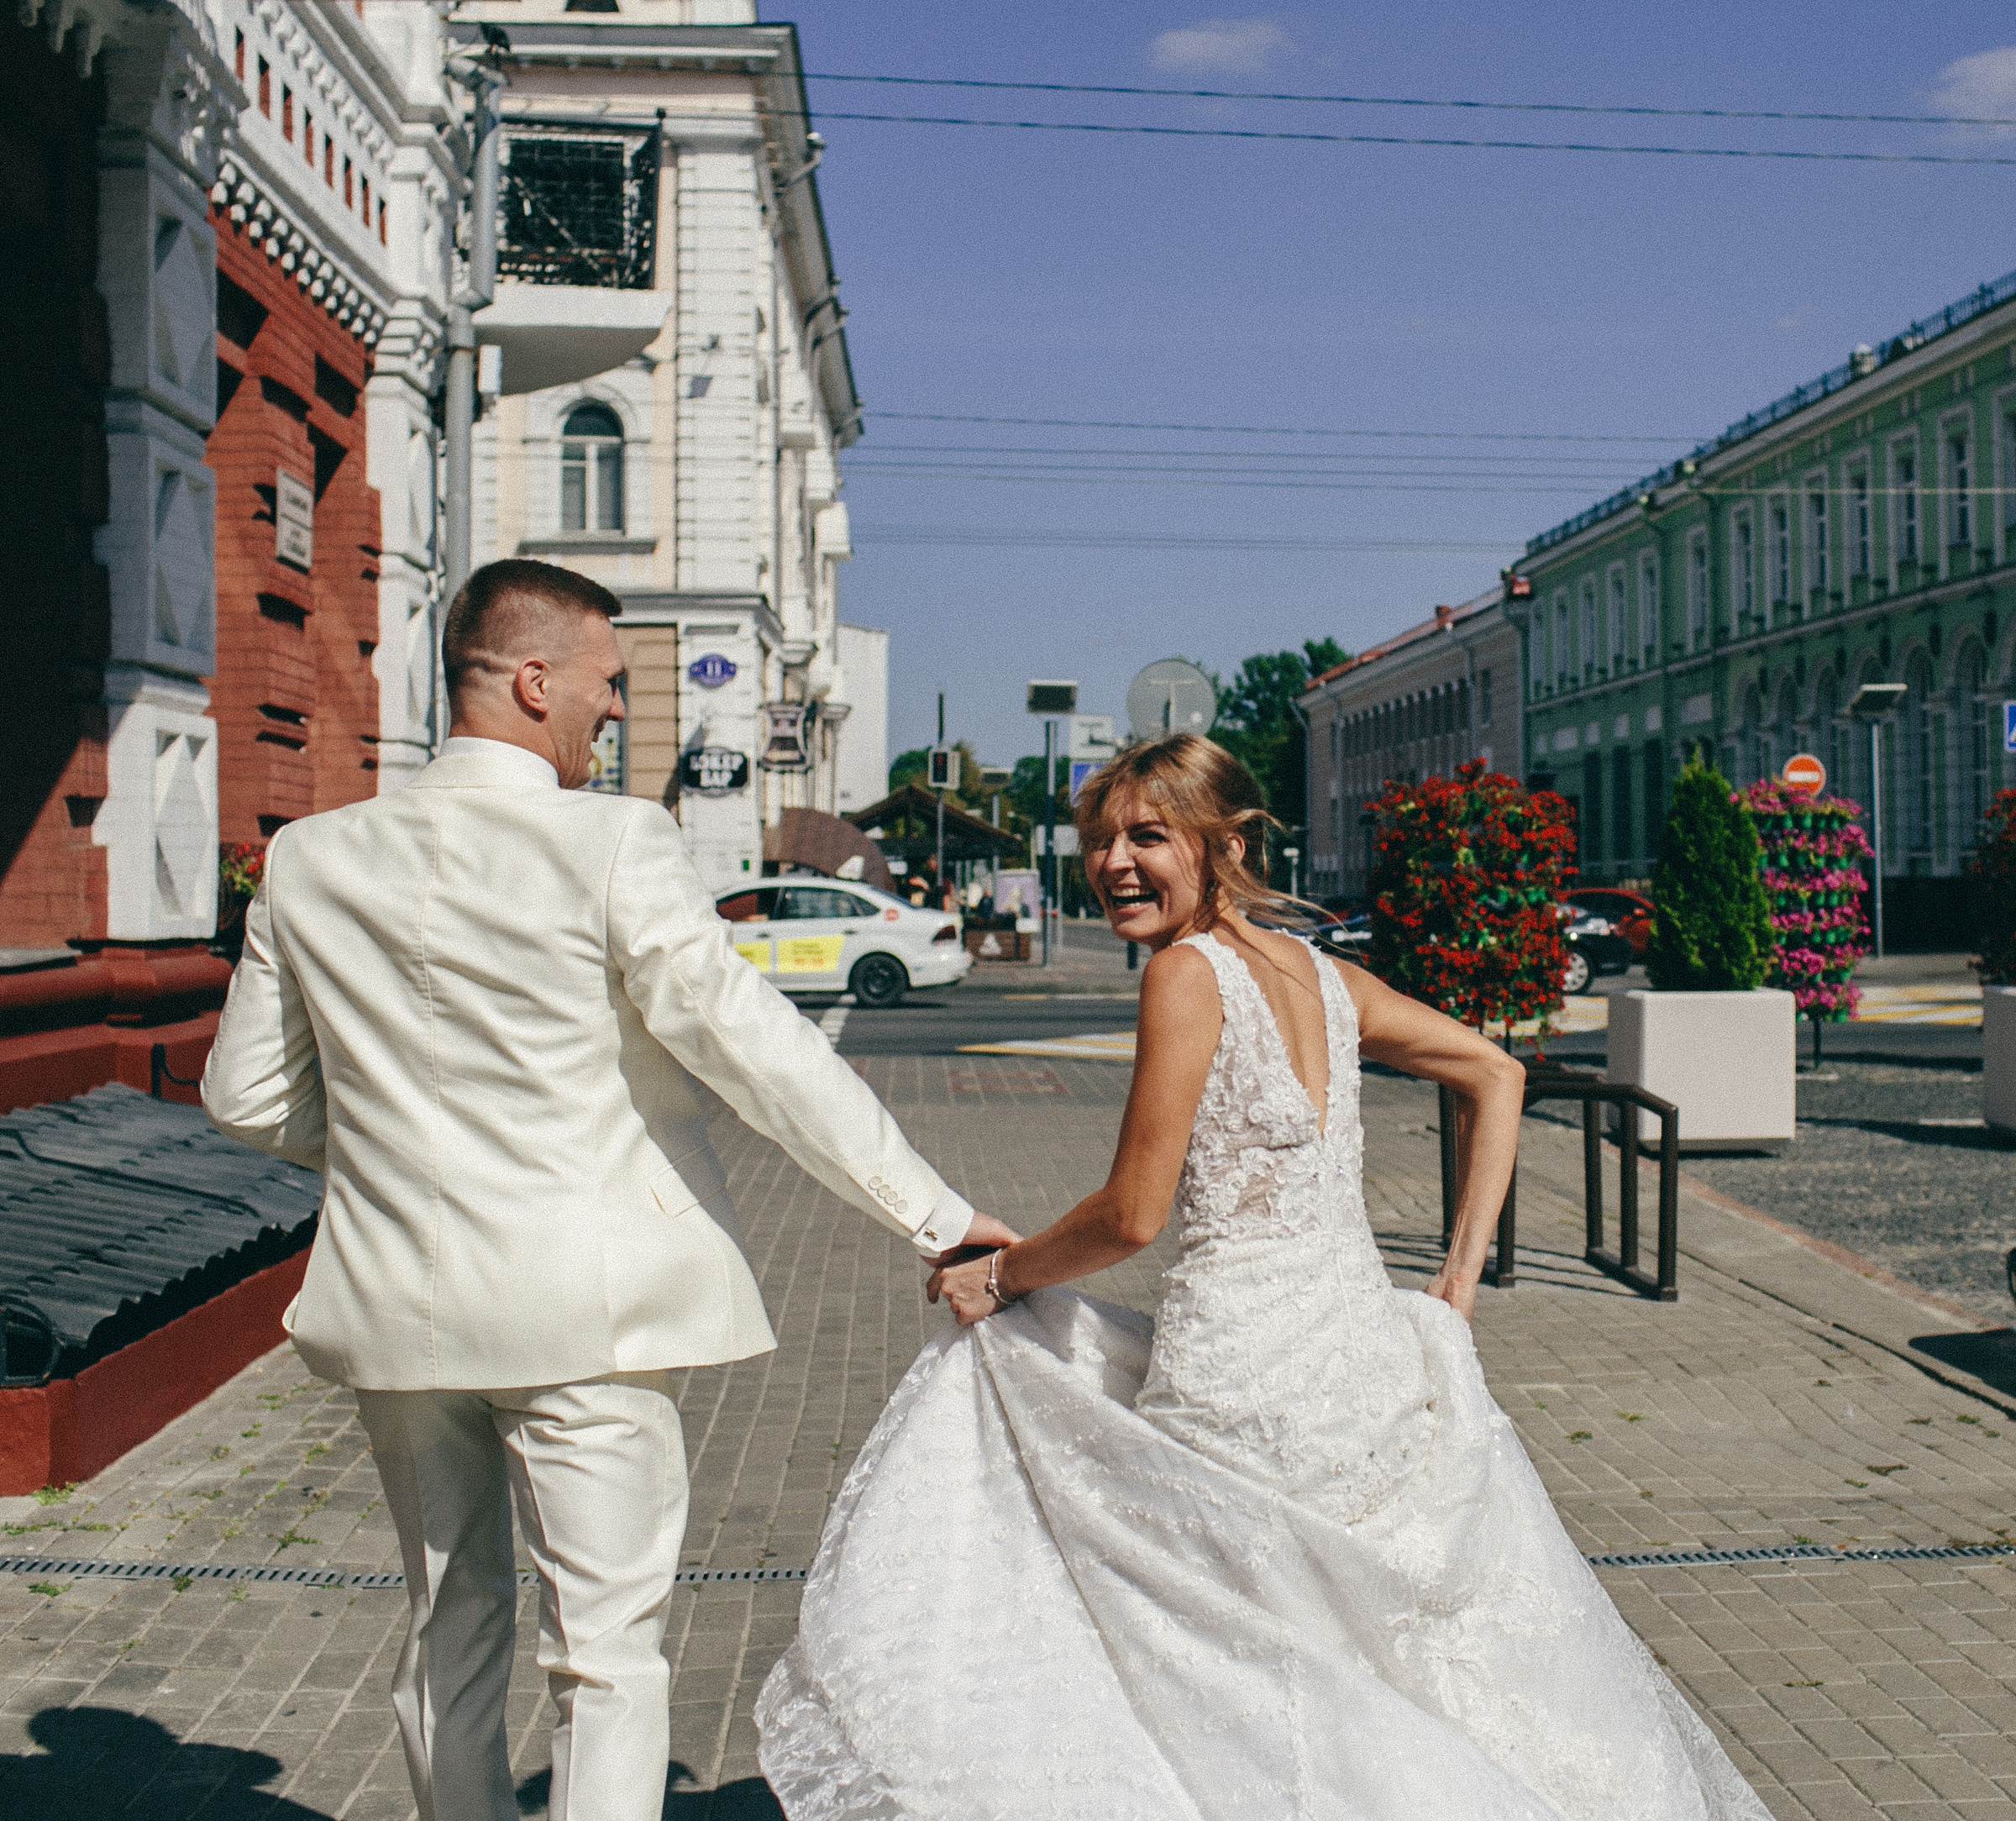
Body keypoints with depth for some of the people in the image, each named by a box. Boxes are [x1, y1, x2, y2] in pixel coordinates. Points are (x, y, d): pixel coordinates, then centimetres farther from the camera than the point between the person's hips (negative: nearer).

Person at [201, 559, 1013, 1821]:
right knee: (612, 1647, 4)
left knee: (451, 1630, 23)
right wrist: (933, 1211, -14)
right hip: (583, 1308, -5)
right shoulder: (615, 845, -15)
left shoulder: (310, 861, 1)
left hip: (396, 1304, 5)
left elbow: (247, 1095, 7)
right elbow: (749, 1043, -20)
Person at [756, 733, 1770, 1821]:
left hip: (1245, 1382, -8)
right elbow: (1495, 1075, 20)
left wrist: (1000, 1274, 2)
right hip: (1370, 1355, 8)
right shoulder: (1319, 974, 10)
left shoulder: (1188, 970, -12)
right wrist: (1462, 1274, 17)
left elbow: (1133, 1214, -14)